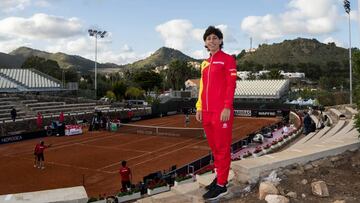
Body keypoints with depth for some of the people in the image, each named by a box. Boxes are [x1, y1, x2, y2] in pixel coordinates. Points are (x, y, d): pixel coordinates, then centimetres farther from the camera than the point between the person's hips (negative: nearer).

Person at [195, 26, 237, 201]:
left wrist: (227, 108, -16)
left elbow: (231, 85, -9)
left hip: (221, 112, -7)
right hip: (207, 112, 7)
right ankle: (220, 177, 26)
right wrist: (199, 107, 13)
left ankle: (221, 186, 5)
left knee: (222, 148, -2)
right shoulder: (205, 64, 18)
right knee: (214, 147, 13)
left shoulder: (227, 59, -2)